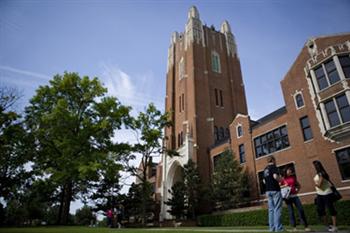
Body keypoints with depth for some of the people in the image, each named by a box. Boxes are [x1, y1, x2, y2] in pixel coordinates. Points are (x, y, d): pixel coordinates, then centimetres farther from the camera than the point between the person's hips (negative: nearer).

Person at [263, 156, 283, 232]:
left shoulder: (265, 169, 16)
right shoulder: (274, 167, -6)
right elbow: (275, 176, -23)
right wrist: (280, 179, -4)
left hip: (268, 191, 7)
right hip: (275, 190, -7)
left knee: (271, 209, 9)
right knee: (277, 209, -4)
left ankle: (272, 228, 10)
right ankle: (278, 228, -4)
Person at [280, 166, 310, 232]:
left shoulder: (293, 177, 11)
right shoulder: (283, 179, 0)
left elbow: (298, 185, 24)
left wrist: (297, 190, 6)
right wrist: (284, 186, -15)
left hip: (294, 196, 4)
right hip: (288, 197, -3)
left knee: (301, 210, -1)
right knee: (291, 212, -1)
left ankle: (306, 226, 6)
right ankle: (294, 227, 7)